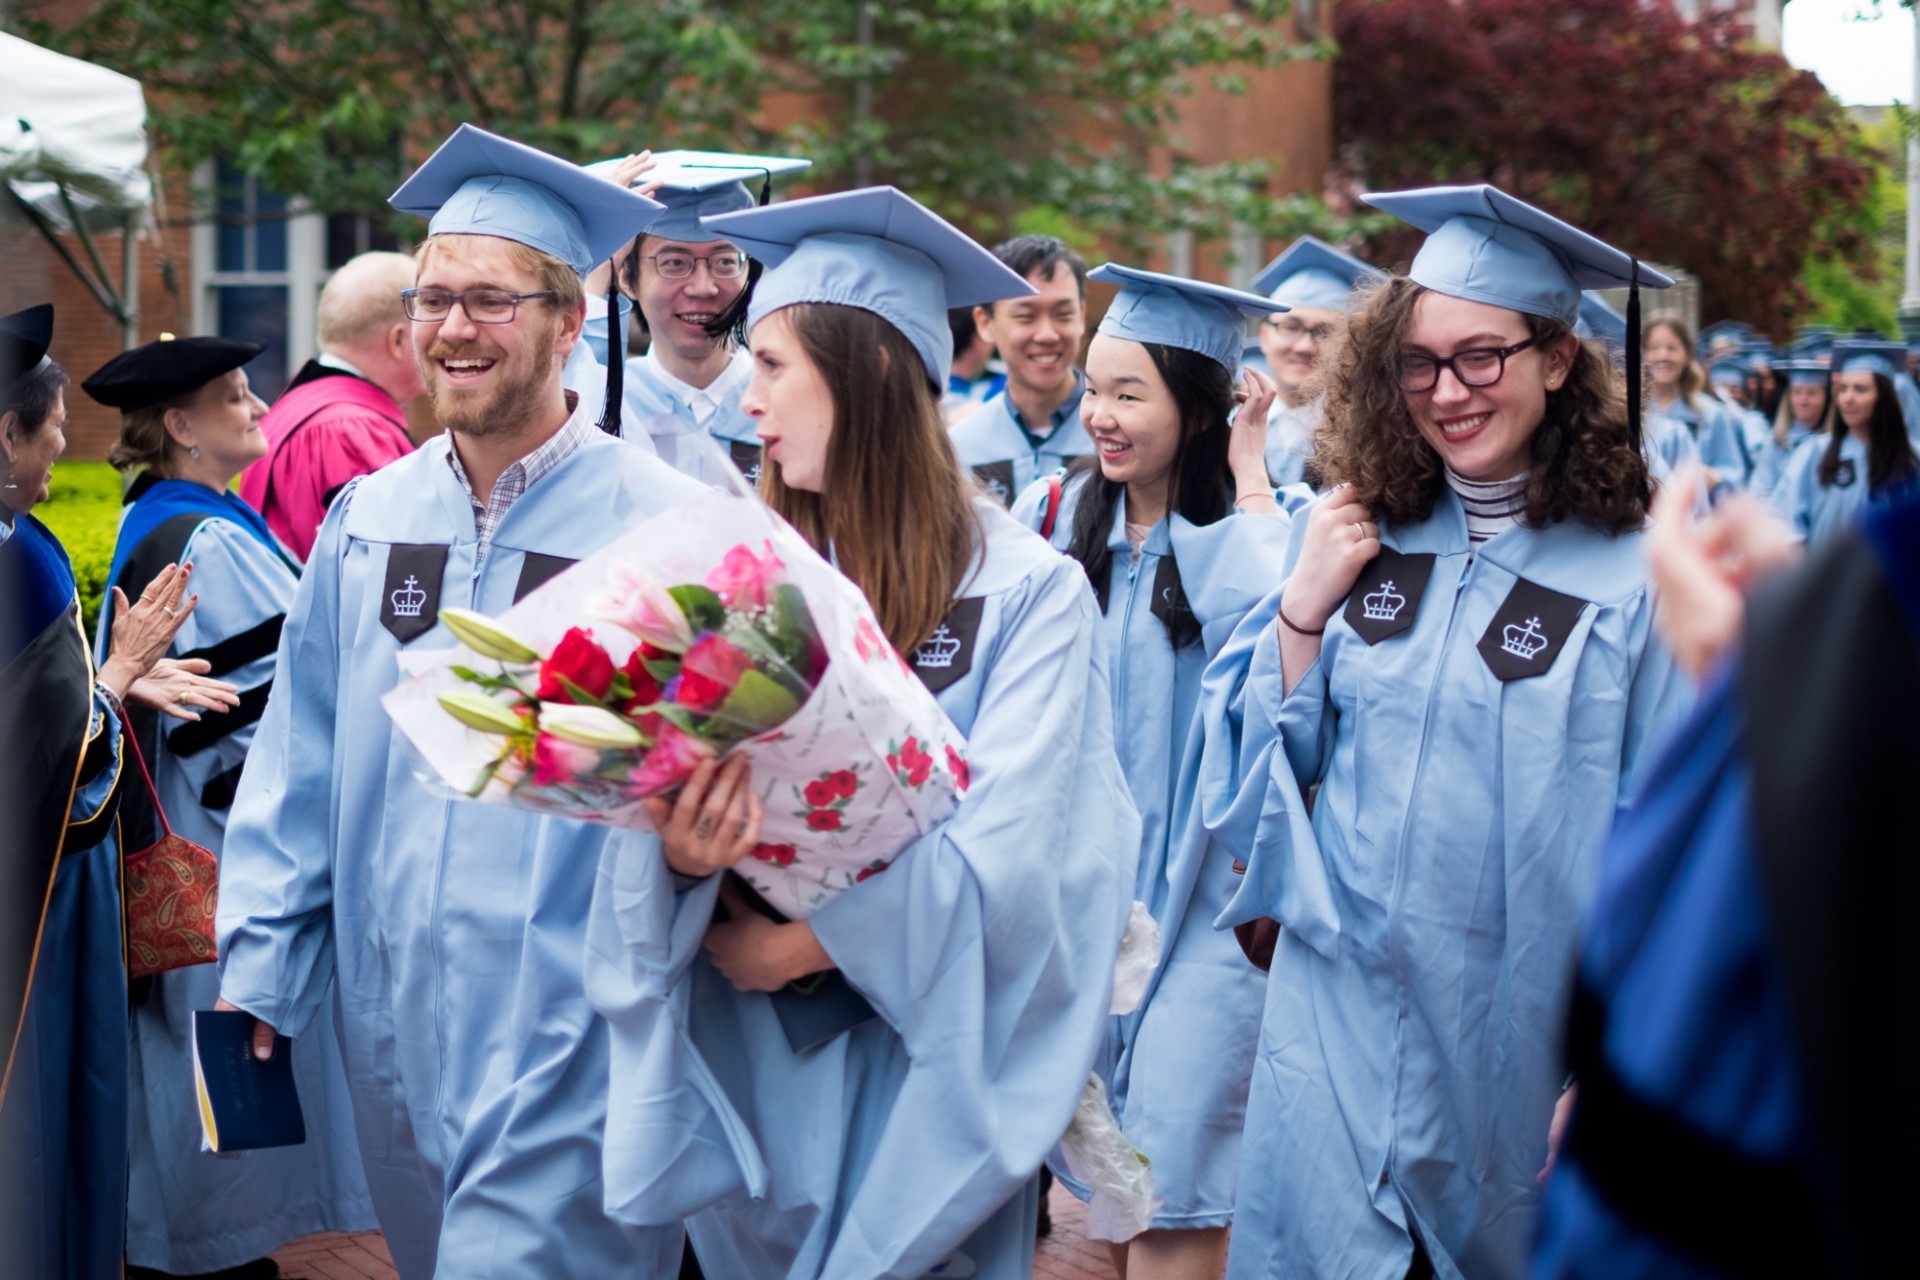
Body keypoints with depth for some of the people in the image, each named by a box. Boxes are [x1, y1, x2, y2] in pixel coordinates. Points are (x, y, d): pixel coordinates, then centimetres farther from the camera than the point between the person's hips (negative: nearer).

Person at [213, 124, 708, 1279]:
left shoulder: (664, 526, -8)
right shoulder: (370, 517, 7)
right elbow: (300, 760, 11)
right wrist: (257, 970, 9)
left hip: (567, 1039, -5)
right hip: (393, 1023, 5)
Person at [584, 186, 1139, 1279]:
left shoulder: (1026, 593, -9)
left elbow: (1002, 860, -16)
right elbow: (677, 792, -4)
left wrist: (810, 939, -20)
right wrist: (685, 852, -25)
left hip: (922, 1064, -3)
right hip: (748, 1059, 4)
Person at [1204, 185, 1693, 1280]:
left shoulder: (1635, 575, -10)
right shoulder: (1354, 535, 1)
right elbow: (1271, 762, 7)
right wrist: (1306, 605, -9)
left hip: (1525, 1028, -2)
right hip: (1342, 1012, 3)